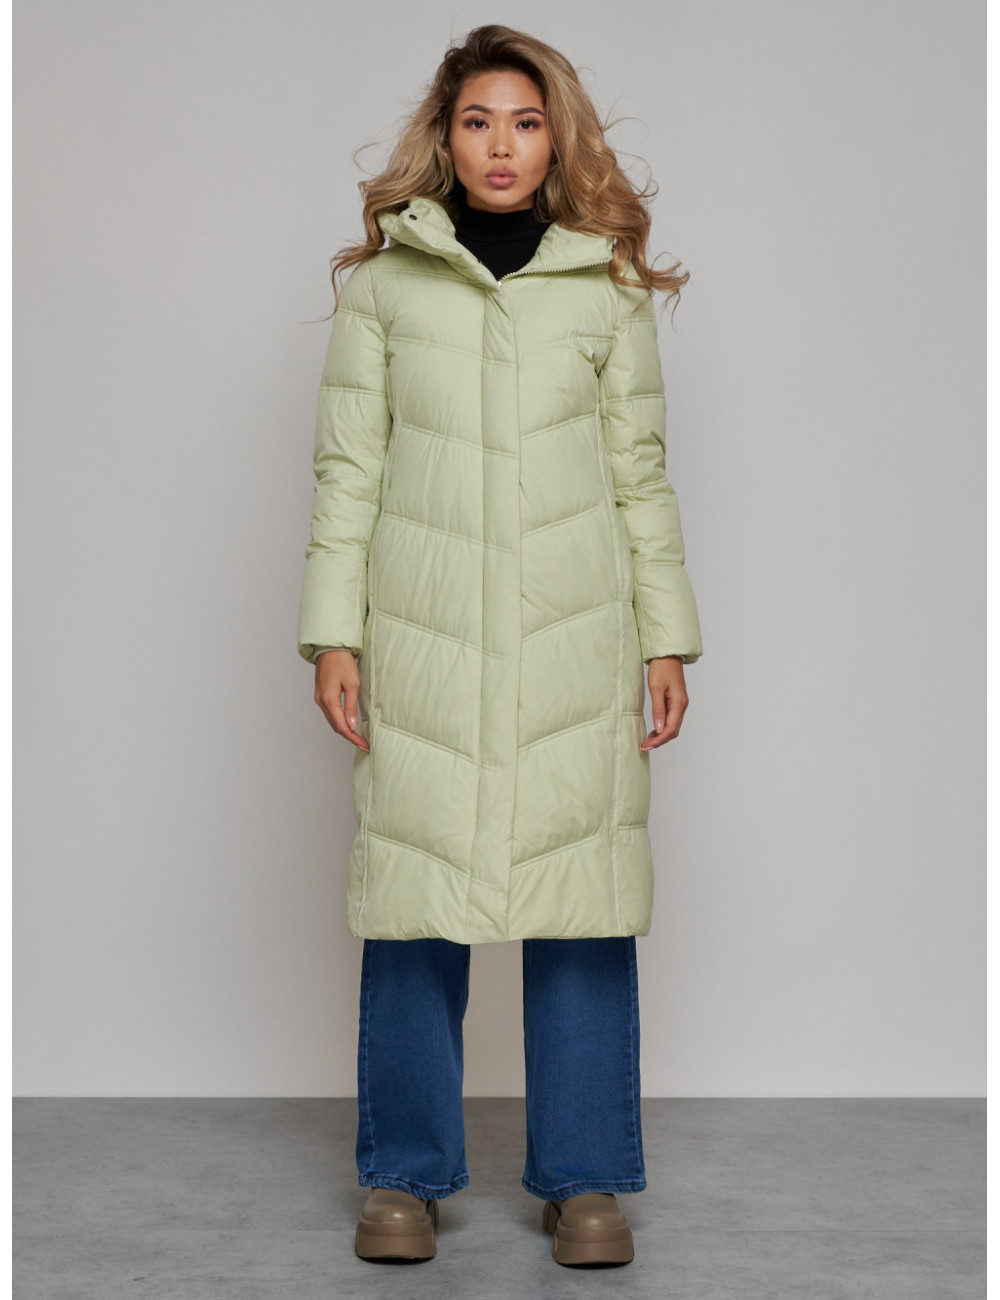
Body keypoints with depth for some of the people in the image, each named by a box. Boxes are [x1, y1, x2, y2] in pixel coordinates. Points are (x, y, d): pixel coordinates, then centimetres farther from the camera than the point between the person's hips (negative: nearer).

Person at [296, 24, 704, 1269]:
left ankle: (584, 1180, 14)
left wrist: (667, 638, 6)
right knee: (413, 894, 2)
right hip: (423, 638, 0)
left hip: (574, 635, 1)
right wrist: (332, 633, -1)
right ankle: (404, 1175, 17)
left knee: (579, 893, 1)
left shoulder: (608, 289, 9)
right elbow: (347, 465, 5)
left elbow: (641, 473, 10)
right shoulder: (382, 282, 7)